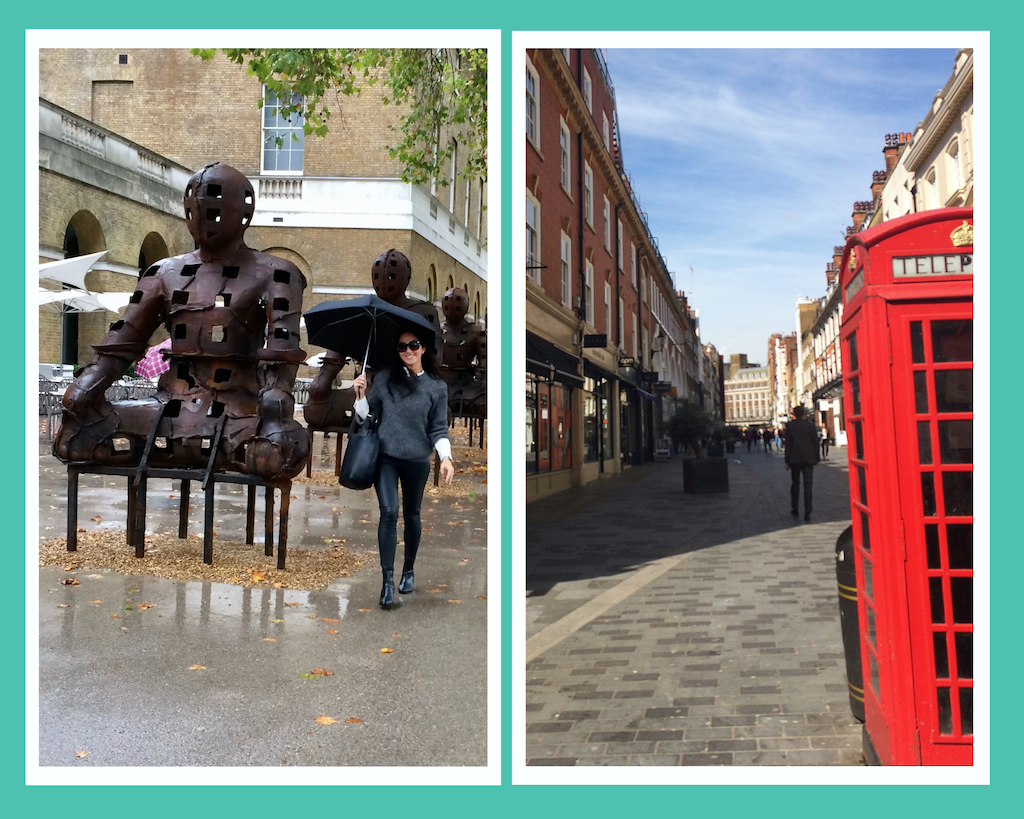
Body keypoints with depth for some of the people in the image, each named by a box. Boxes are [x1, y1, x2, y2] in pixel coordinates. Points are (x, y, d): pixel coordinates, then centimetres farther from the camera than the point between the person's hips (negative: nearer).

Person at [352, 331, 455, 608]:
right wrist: (361, 395, -13)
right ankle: (387, 579, -8)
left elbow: (438, 428, 1)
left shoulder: (437, 387, 0)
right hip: (385, 457, -1)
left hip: (417, 460, 1)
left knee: (412, 515, 14)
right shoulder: (384, 377, 1)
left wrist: (445, 457, -12)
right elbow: (367, 413, 5)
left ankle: (408, 570, 34)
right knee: (389, 512, -14)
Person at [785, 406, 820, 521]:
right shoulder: (810, 424, 0)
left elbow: (788, 444, -2)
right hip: (808, 458, 0)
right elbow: (815, 442, 2)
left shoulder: (790, 425, -2)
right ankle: (807, 513, -7)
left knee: (795, 483, 16)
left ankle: (794, 509, 19)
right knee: (807, 485, -2)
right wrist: (816, 458, 10)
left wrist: (787, 461, 2)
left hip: (795, 459, 0)